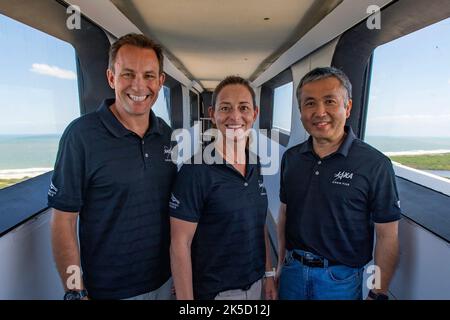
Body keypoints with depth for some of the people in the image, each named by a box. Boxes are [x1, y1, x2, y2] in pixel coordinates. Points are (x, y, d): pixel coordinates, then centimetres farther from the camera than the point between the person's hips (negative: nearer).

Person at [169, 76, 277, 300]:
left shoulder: (255, 165, -1)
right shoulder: (195, 170, -20)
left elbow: (260, 224, 9)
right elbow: (180, 244, -18)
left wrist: (268, 273, 9)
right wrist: (186, 299, -16)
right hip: (213, 291, -5)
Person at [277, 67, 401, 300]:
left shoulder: (375, 164, -16)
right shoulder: (291, 158, -3)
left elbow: (387, 236, -10)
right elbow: (285, 213, 6)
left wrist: (378, 294, -8)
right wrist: (281, 264, 8)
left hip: (340, 280, -3)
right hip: (292, 271, 4)